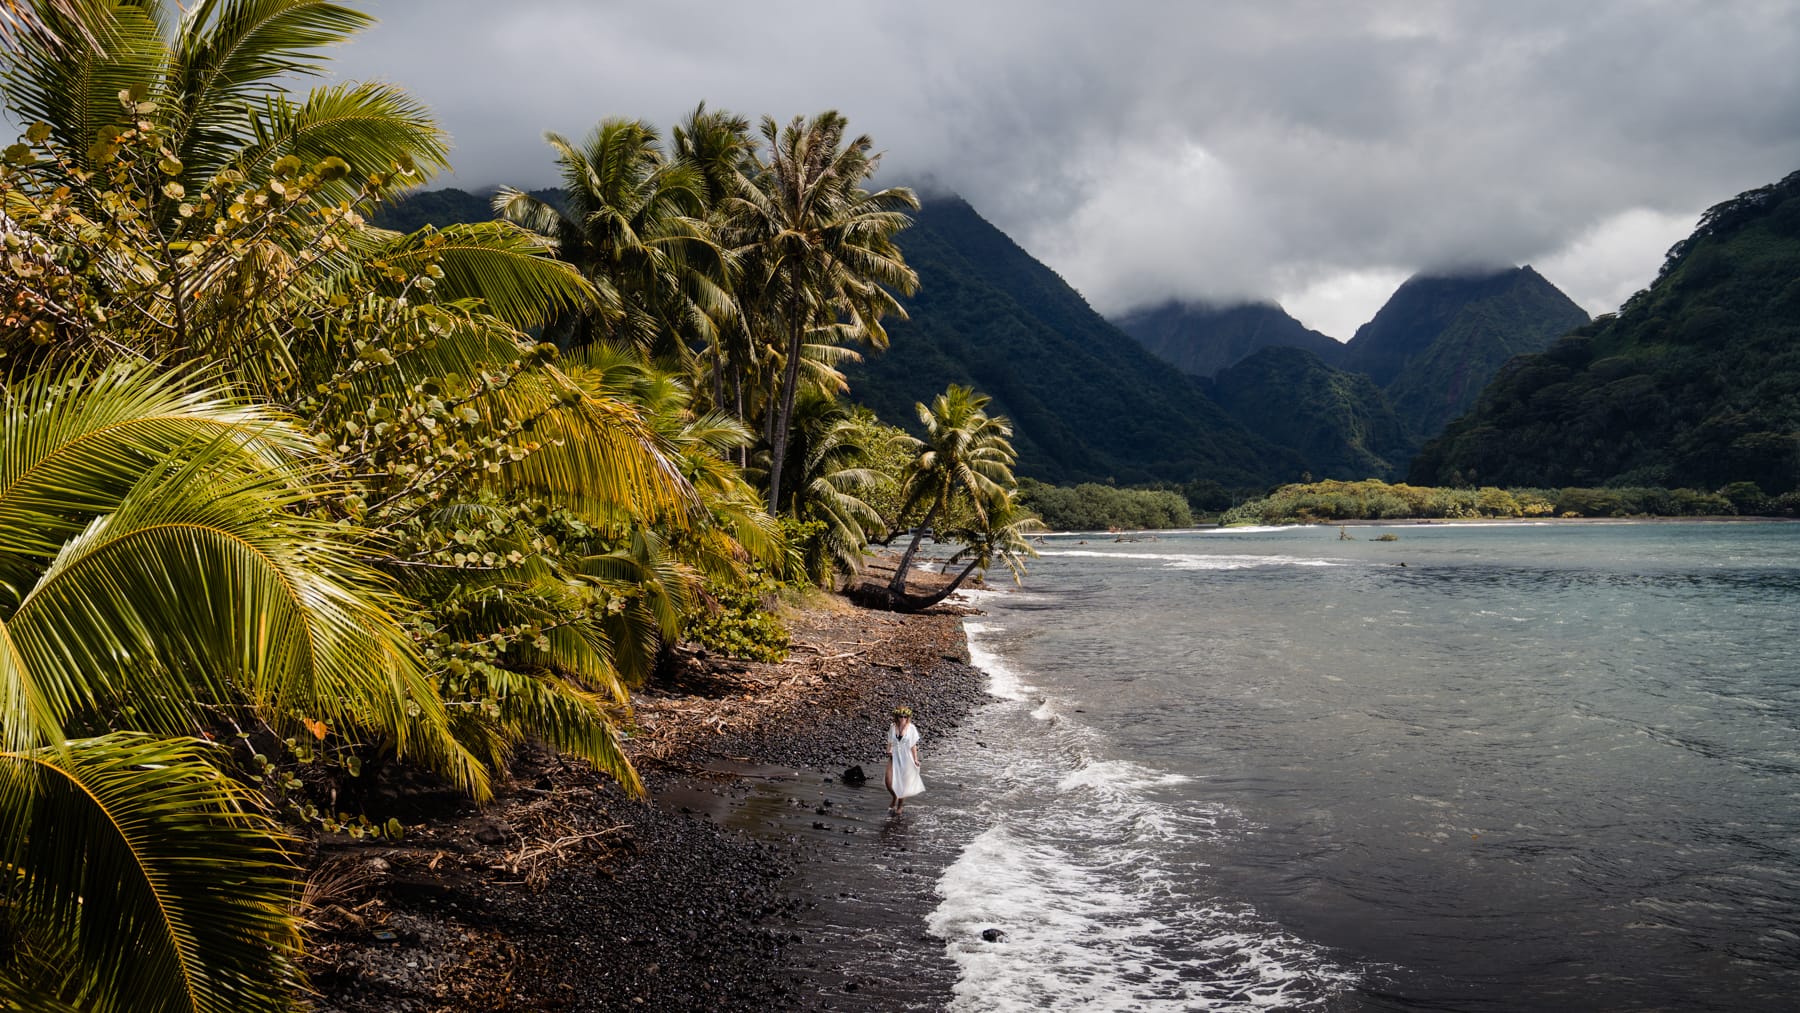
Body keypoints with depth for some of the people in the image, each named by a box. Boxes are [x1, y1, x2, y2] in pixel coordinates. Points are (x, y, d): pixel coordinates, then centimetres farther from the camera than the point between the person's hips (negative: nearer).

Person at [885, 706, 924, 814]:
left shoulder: (911, 728, -7)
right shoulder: (892, 727, 0)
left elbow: (913, 745, -1)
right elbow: (890, 742, 10)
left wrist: (915, 759, -1)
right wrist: (889, 751, -8)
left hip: (906, 758, -2)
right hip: (894, 757, 2)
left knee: (903, 783, 7)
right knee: (889, 781, -9)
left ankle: (900, 806, 28)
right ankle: (895, 798, 24)